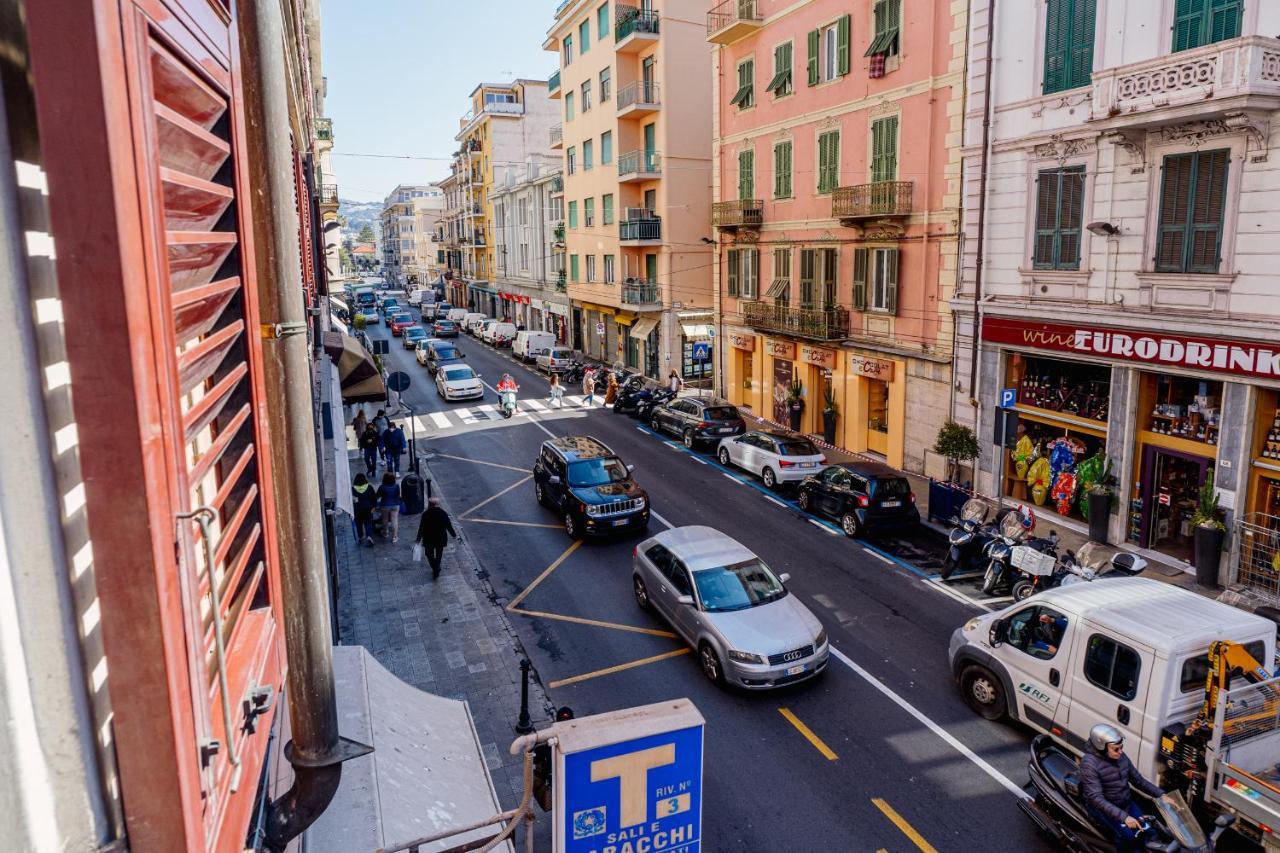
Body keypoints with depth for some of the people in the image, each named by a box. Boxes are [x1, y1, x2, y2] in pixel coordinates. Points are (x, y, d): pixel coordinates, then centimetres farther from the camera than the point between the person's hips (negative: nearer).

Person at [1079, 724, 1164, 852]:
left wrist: (1161, 794, -2)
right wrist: (1123, 817, -36)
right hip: (1103, 807, -6)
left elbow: (1138, 780, 11)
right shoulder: (1089, 764, -24)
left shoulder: (1121, 756, -2)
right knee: (1127, 835, -26)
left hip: (1126, 802, 7)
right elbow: (1096, 798, -29)